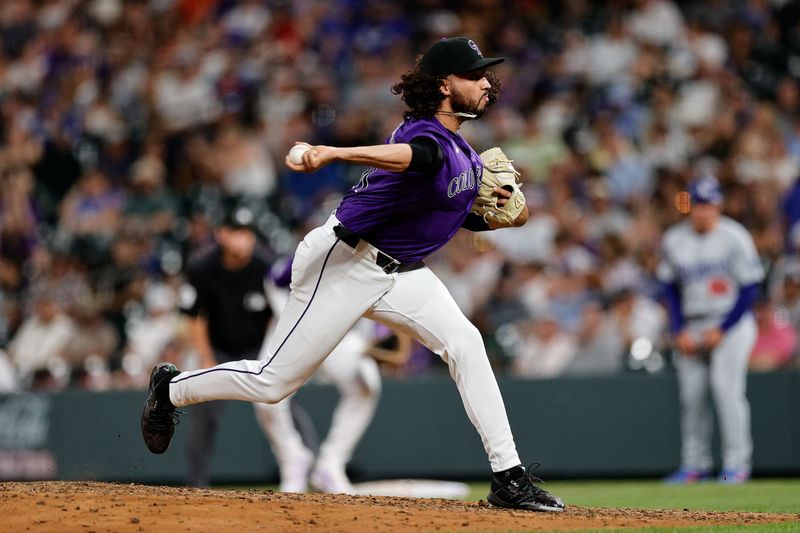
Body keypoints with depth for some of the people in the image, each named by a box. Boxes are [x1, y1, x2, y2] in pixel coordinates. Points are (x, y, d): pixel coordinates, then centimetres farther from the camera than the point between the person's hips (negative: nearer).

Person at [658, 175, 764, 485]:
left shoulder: (735, 238, -8)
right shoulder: (673, 240, 4)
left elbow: (750, 288, -6)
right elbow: (670, 288, 13)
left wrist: (722, 330, -11)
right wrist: (679, 331, 1)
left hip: (731, 323, -4)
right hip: (690, 328, 4)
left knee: (726, 386, -16)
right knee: (690, 394, 0)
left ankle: (737, 463, -13)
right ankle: (695, 465, 9)